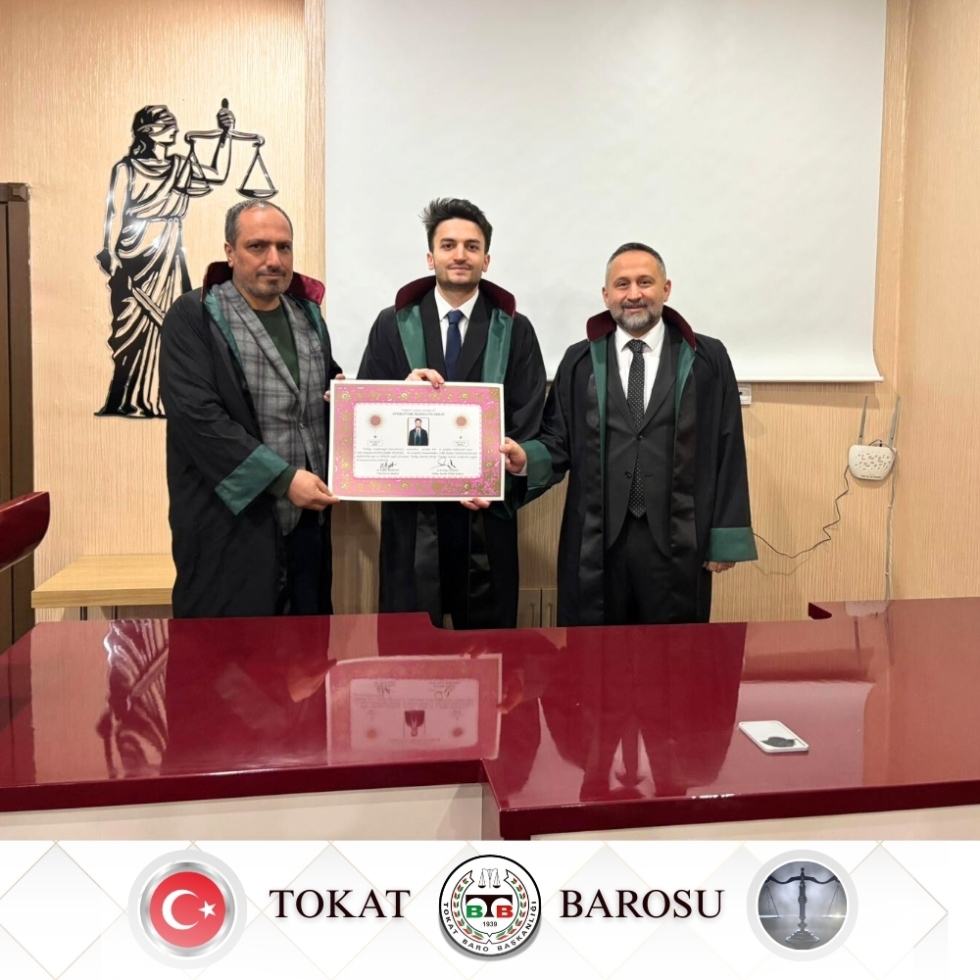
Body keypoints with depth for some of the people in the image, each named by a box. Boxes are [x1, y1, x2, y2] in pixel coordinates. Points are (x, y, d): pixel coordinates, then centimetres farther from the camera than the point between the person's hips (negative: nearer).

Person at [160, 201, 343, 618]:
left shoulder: (308, 314, 13)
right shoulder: (193, 317, -6)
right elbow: (198, 417, -16)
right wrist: (283, 478, -19)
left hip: (307, 520, 6)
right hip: (230, 525, -5)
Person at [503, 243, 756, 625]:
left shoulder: (708, 359, 4)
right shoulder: (579, 361, 8)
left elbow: (727, 451, 2)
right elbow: (558, 442, 7)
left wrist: (725, 536, -2)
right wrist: (526, 458, -16)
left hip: (677, 540, -1)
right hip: (595, 541, 1)